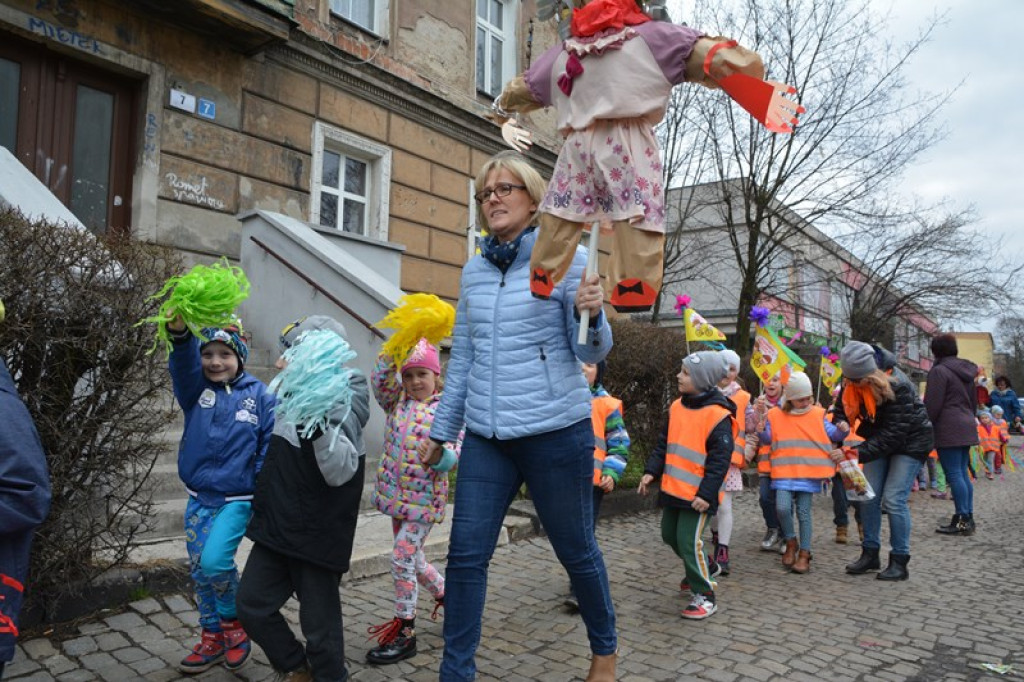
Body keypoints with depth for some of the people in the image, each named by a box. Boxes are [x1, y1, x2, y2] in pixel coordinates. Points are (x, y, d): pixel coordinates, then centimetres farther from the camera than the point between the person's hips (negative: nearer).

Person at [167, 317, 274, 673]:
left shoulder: (259, 396, -6)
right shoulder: (196, 389, 2)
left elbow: (270, 447, -6)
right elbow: (181, 365, -20)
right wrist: (179, 334, -42)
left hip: (237, 499, -4)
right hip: (198, 498, 4)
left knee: (215, 562, -19)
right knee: (199, 571, 11)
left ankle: (233, 620, 10)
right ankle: (213, 639, 30)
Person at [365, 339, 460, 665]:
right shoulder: (398, 402, 7)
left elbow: (456, 452, -14)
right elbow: (380, 380, -10)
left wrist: (440, 454, -35)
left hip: (425, 496, -6)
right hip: (396, 492, 6)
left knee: (402, 557, -9)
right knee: (411, 558, 17)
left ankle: (405, 632, 5)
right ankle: (446, 595, 42)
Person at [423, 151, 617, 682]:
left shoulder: (568, 258, -4)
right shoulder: (473, 270, 9)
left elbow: (591, 351, -4)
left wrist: (591, 314, -26)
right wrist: (442, 429, 18)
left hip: (556, 432, -4)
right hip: (485, 437, 4)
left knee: (576, 551, 12)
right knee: (465, 556, 3)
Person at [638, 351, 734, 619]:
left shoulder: (718, 415, -16)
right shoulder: (677, 407, 6)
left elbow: (720, 459, -17)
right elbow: (663, 443, 13)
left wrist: (706, 493, -20)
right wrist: (651, 471, 5)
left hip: (696, 494, -8)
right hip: (672, 488, 8)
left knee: (689, 542, -6)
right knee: (670, 536, 18)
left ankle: (705, 596, 11)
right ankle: (697, 574, 41)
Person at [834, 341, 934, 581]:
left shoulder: (897, 386, -33)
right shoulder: (851, 384, -14)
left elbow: (893, 434, -34)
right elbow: (841, 410, -1)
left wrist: (856, 454, -39)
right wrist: (841, 424, -26)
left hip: (910, 440, -6)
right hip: (880, 439, 6)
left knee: (894, 500, -13)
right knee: (868, 496, 1)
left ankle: (900, 562, -1)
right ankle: (870, 553, 13)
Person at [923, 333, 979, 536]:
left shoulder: (939, 371, -10)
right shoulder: (966, 371, 16)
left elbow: (932, 405, -14)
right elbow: (974, 402, 24)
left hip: (948, 430, -9)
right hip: (967, 427, 9)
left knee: (954, 474, -7)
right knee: (963, 473, 11)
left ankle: (962, 521, -6)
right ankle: (968, 518, 14)